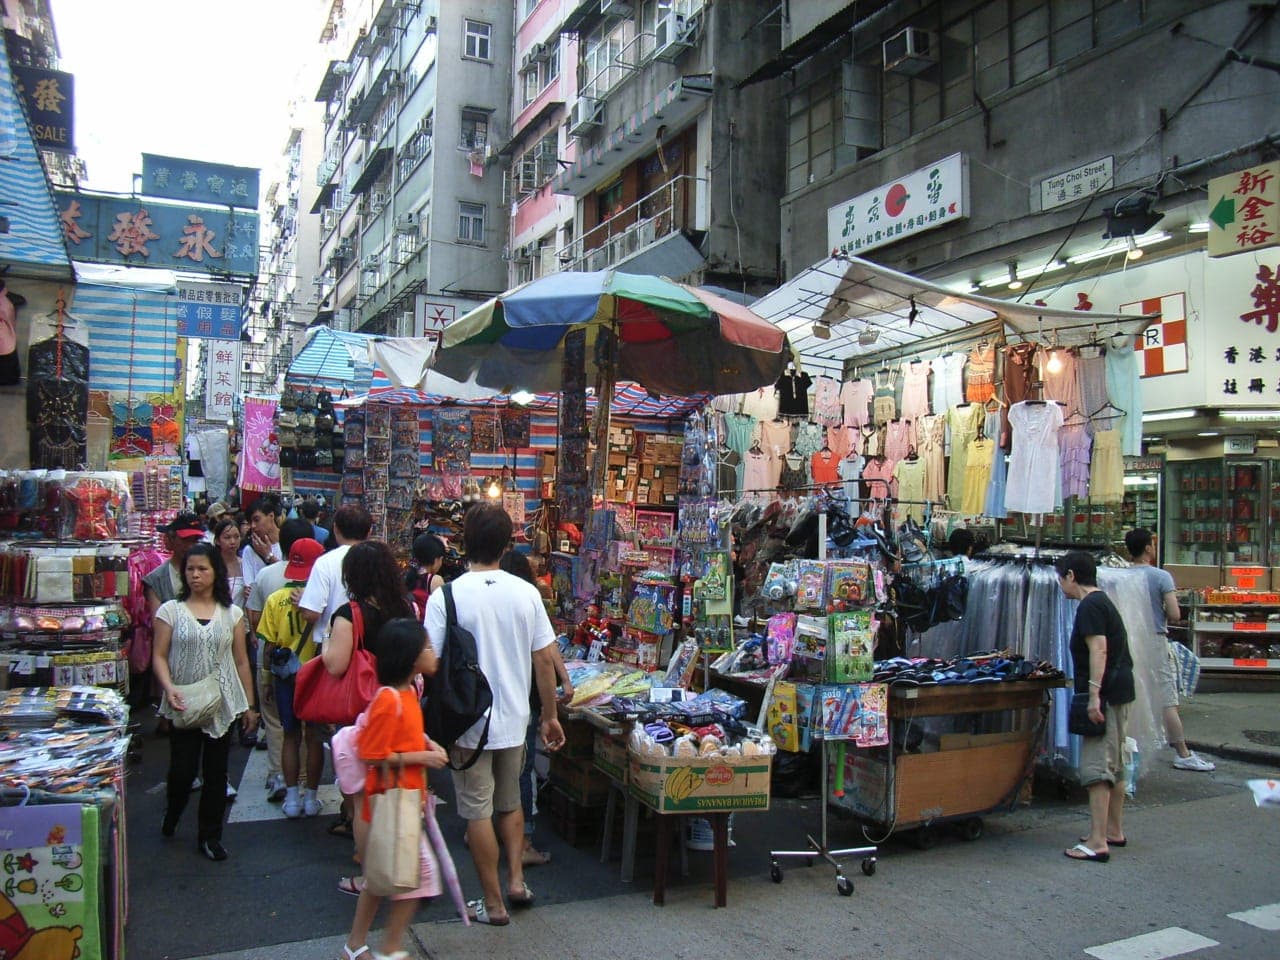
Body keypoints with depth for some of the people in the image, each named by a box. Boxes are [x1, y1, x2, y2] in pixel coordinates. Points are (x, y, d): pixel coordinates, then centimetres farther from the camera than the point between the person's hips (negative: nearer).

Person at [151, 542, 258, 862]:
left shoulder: (232, 613, 5)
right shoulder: (170, 611, 0)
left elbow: (241, 661, 8)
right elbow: (159, 656, -1)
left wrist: (249, 705, 7)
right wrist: (169, 689, -18)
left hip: (223, 704, 2)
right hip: (184, 705, -1)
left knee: (216, 773, 7)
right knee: (182, 770, 0)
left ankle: (210, 836, 21)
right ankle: (172, 814, 33)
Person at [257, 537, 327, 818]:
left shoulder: (275, 599, -6)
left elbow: (268, 647, -2)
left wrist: (271, 677, 11)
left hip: (285, 676, 2)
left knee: (291, 736, 15)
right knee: (314, 736, 11)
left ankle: (292, 798, 18)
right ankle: (311, 798, 18)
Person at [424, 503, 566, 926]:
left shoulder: (446, 597, -14)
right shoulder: (526, 593, -5)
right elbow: (544, 659, -2)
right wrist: (550, 716, 9)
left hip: (468, 723, -3)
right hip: (514, 719, 4)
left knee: (478, 811, 9)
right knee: (510, 802, 24)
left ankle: (493, 903, 18)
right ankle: (516, 879, 24)